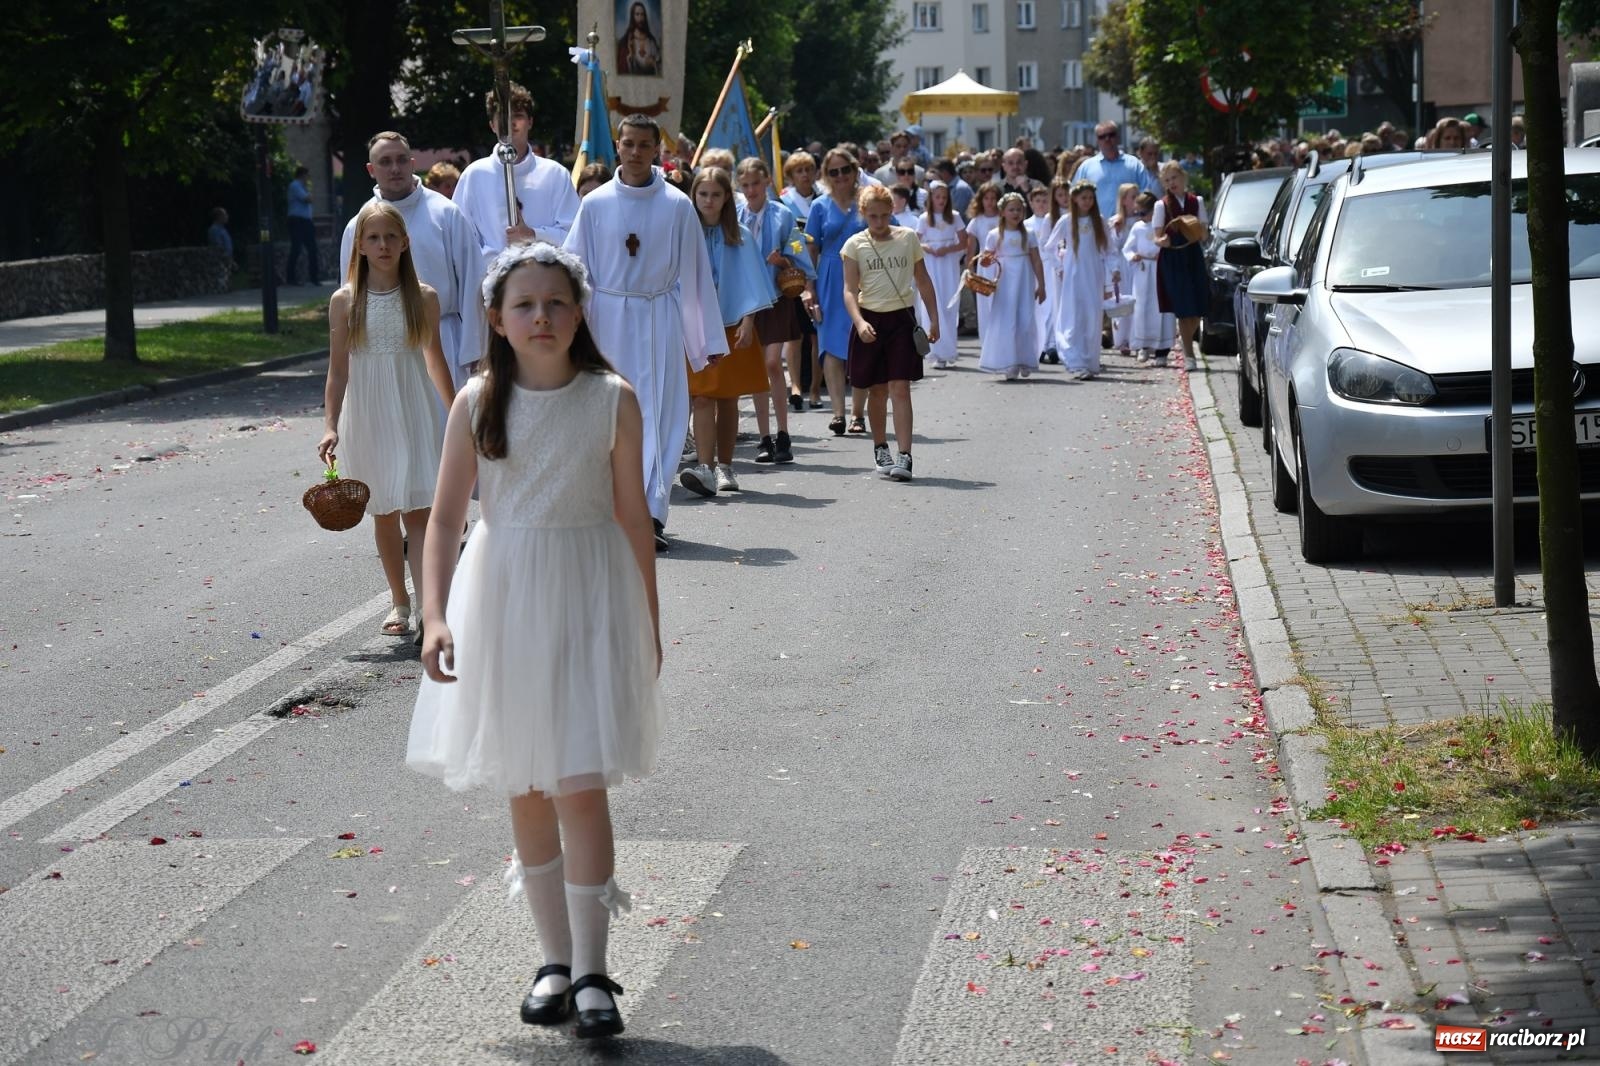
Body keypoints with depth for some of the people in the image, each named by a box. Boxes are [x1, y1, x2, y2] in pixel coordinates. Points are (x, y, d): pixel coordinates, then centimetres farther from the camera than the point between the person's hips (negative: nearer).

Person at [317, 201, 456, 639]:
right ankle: (399, 601, 24)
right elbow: (338, 370, 2)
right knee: (384, 514, 11)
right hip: (367, 416, 1)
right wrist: (330, 425, -4)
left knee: (418, 511, -10)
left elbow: (435, 357, 11)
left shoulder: (423, 298, -1)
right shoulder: (345, 302, -2)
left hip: (412, 412, -1)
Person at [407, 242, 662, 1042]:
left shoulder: (612, 401, -5)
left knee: (580, 787, -8)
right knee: (525, 791, 10)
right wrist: (435, 614, -13)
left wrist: (648, 623, 3)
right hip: (502, 594, 3)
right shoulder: (478, 403, -2)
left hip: (588, 600, -2)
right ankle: (556, 959, 22)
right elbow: (446, 516, -3)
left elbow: (633, 517, 0)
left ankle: (591, 970, 0)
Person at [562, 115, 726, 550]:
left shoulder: (677, 206, 0)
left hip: (659, 319, -1)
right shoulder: (595, 204, 3)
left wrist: (709, 337, 4)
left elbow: (694, 273, 4)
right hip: (608, 318, 1)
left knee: (659, 415, -5)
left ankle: (652, 513, -8)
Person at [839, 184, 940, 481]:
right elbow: (850, 290, -6)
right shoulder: (855, 245, -1)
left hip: (902, 319, 0)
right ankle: (880, 448, 30)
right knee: (877, 390, 10)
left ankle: (904, 456, -14)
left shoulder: (908, 238, 2)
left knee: (900, 388, -9)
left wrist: (934, 319, 10)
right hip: (870, 320, 0)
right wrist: (859, 322, -22)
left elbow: (923, 280, 11)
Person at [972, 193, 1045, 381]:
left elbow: (1036, 262, 6)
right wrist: (985, 261, -17)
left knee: (1025, 320, -1)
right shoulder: (995, 235, 3)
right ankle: (1009, 366, -1)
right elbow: (986, 258, 7)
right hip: (1004, 282, -1)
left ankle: (1025, 362, 11)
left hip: (1024, 283, 1)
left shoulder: (1028, 235, 6)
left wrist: (1041, 285, 2)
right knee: (1005, 321, -5)